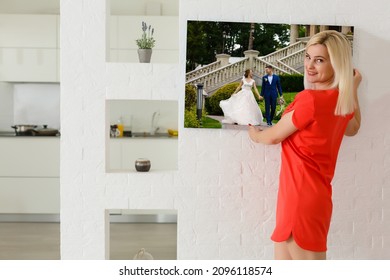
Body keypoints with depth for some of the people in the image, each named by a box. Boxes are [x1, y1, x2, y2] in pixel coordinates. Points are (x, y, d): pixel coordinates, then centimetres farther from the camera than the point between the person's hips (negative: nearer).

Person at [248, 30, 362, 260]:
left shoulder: (310, 99, -20)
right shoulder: (343, 100, 7)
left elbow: (273, 137, -8)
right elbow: (352, 129, 31)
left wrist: (256, 135, 15)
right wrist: (353, 88, 31)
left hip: (301, 196, -10)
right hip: (314, 195, 10)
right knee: (283, 266, 19)